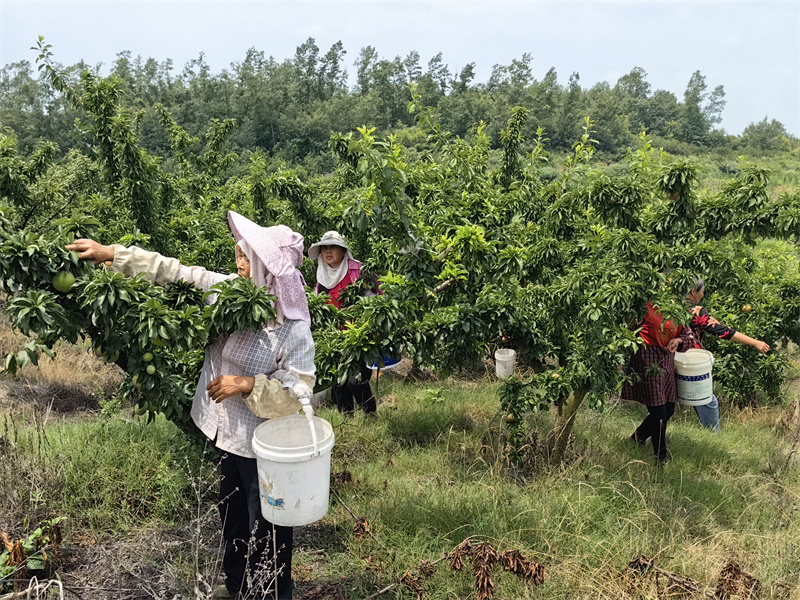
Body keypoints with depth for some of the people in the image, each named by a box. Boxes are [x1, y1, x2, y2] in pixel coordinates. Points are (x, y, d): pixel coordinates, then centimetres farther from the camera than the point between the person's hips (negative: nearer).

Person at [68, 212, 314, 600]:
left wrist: (248, 385, -32)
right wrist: (111, 254, -1)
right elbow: (174, 273, -1)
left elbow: (298, 392, -22)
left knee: (266, 524, 9)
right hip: (230, 433, 7)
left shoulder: (293, 328, -24)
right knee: (232, 512, 25)